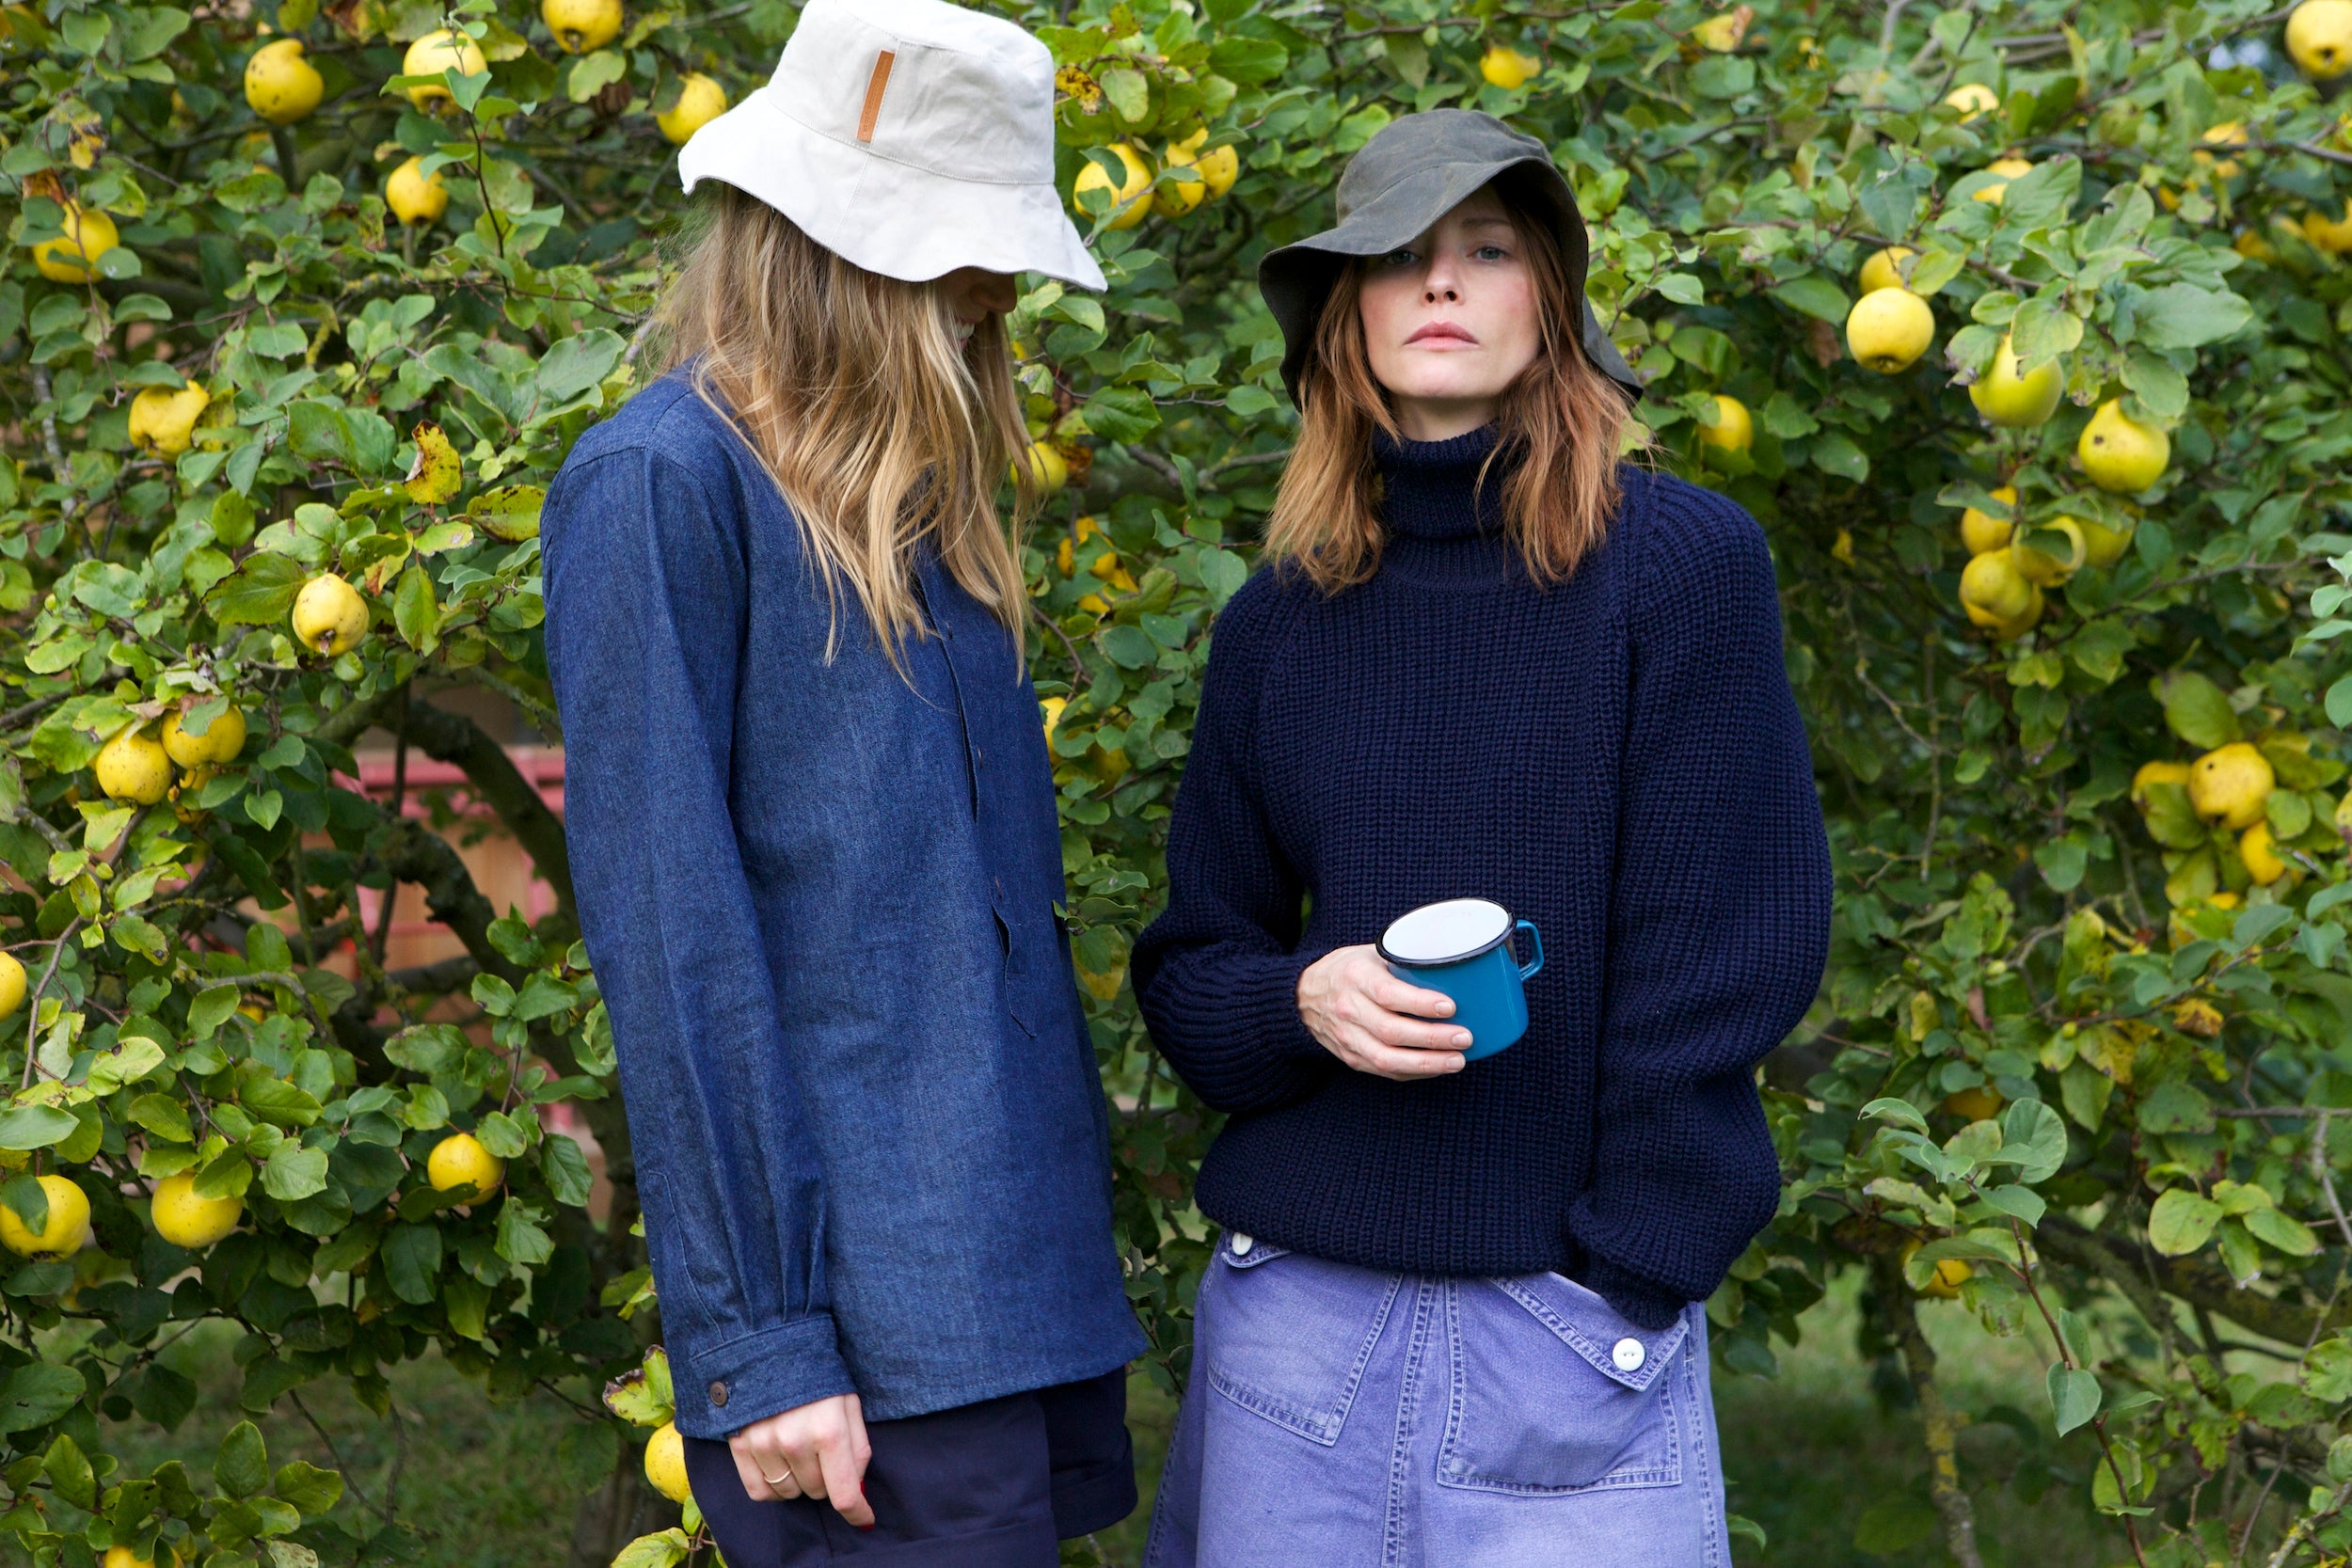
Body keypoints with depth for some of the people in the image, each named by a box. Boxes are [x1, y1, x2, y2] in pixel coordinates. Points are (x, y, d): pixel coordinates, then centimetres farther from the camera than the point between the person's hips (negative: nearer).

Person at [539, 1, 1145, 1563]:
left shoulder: (923, 505, 16)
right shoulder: (662, 483, -9)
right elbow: (672, 939, -13)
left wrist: (1078, 1208, 11)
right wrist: (757, 1342, -16)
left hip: (1023, 1286, 8)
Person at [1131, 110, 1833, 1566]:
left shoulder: (1684, 566, -5)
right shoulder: (1279, 623, 6)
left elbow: (1728, 955, -8)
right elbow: (1188, 969, 11)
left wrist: (1621, 1286, -10)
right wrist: (1302, 1001, -11)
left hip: (1576, 1336, -3)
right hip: (1295, 1320, 3)